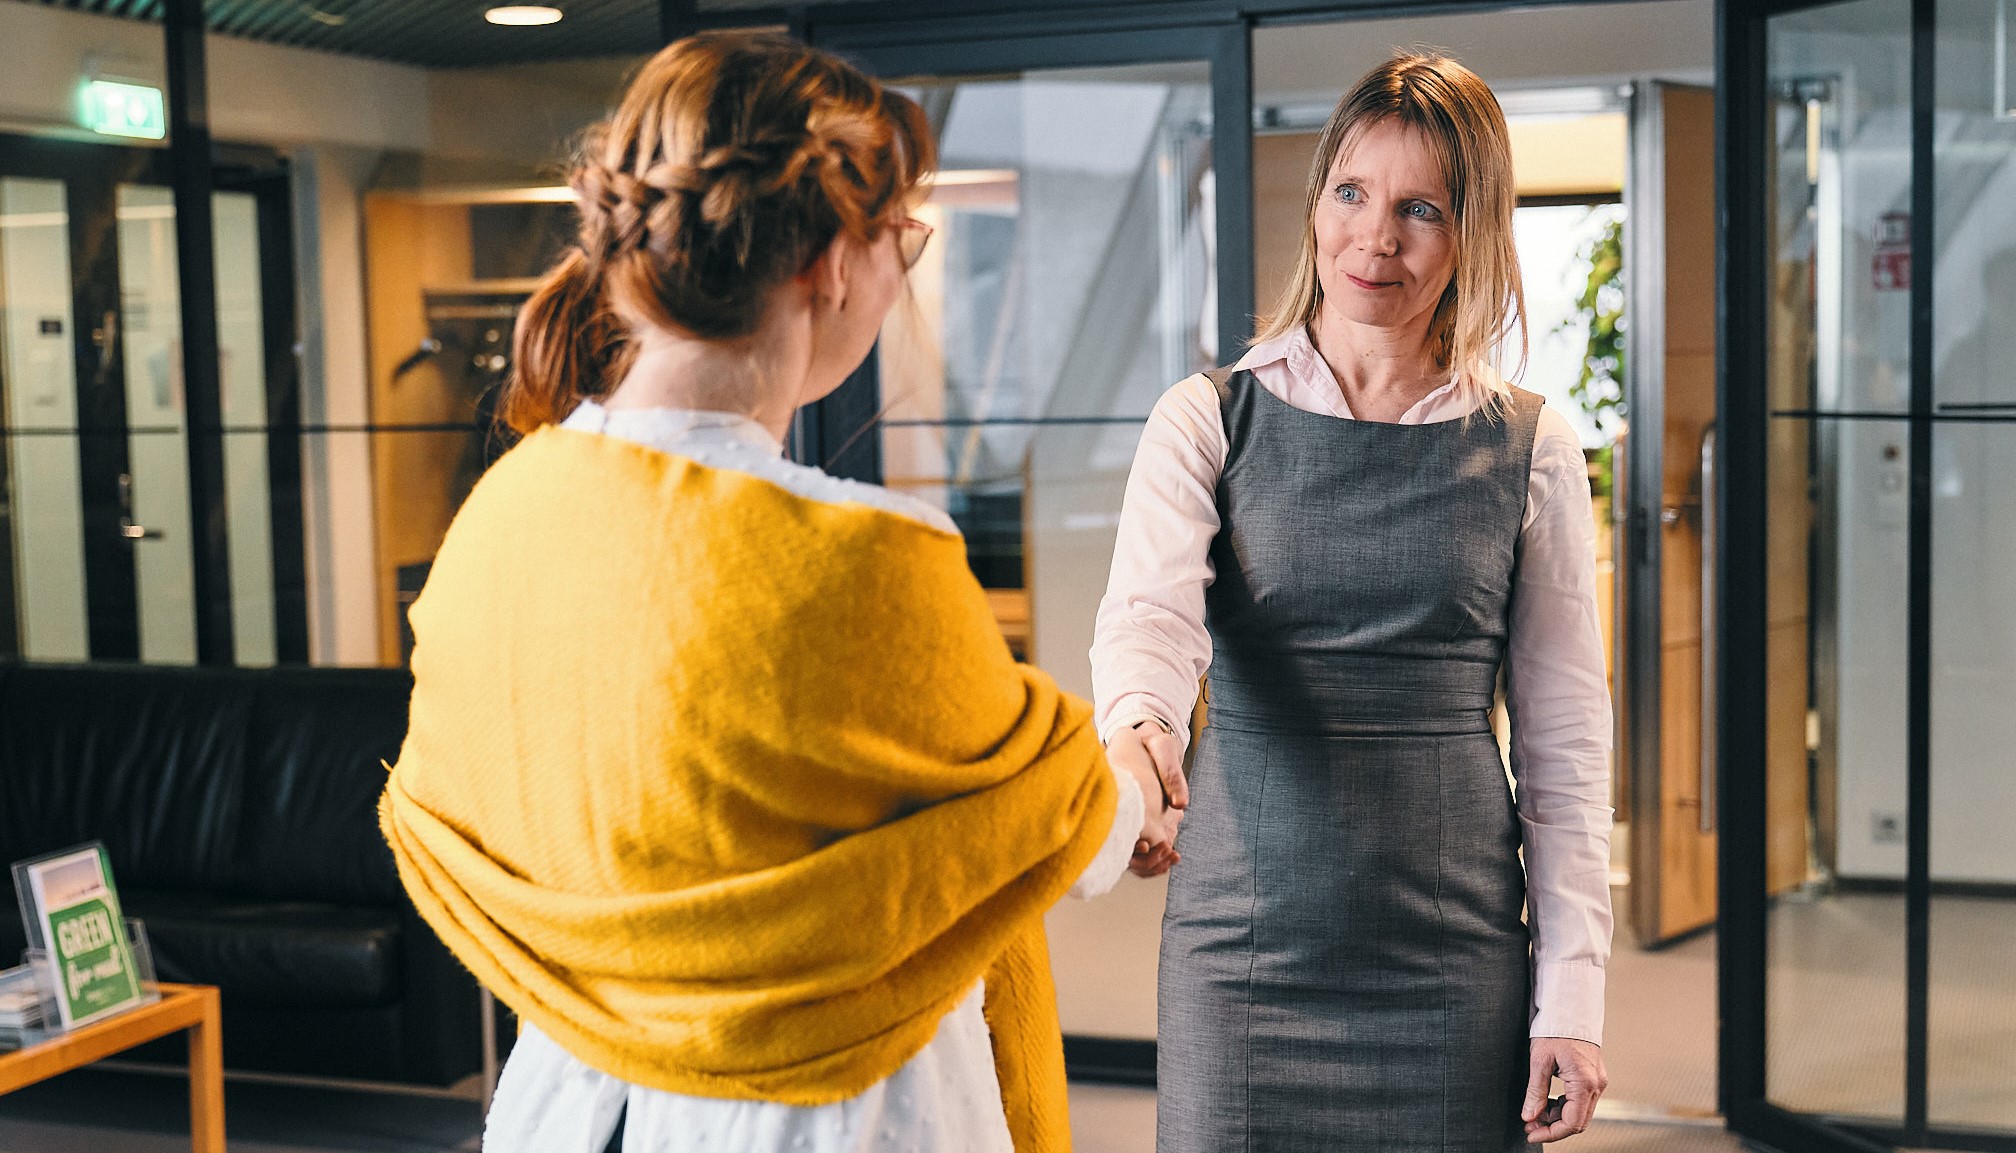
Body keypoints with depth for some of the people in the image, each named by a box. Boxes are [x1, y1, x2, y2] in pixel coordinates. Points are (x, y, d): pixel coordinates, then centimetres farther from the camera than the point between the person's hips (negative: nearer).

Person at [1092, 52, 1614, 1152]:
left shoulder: (1530, 450, 3)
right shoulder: (1208, 421, 2)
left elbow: (1563, 733, 4)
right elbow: (1148, 614, -15)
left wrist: (1571, 994, -1)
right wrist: (1137, 729, -39)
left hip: (1453, 957, 0)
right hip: (1244, 939, 0)